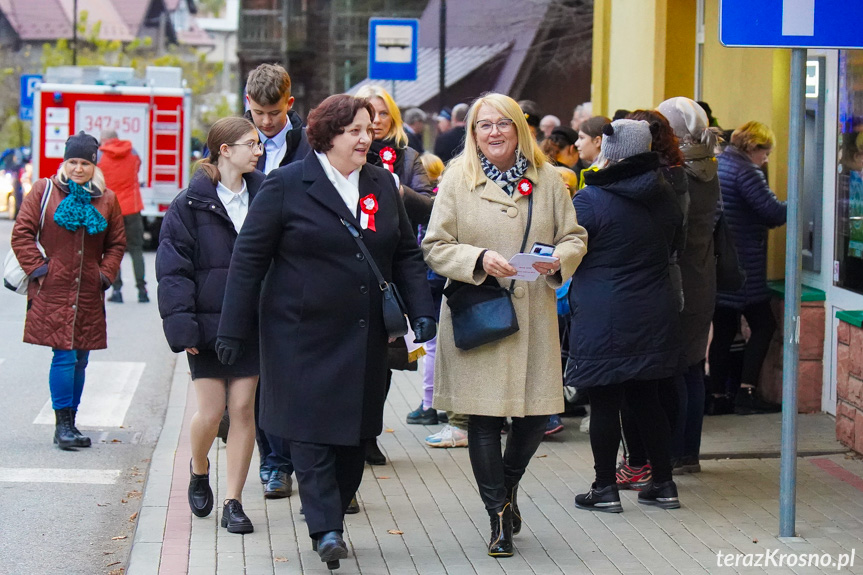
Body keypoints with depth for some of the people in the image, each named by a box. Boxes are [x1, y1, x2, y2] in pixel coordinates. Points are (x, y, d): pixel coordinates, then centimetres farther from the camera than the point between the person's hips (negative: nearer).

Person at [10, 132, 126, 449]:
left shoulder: (106, 199, 10)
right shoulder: (44, 191, 1)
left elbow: (117, 243, 17)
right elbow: (22, 233, 1)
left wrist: (106, 274, 4)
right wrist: (37, 268, -7)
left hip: (89, 293, 4)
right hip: (53, 292, -4)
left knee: (80, 358, 8)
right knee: (64, 356, -9)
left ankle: (69, 424, 18)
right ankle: (63, 424, -3)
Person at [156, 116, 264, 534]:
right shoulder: (189, 204, -5)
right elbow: (173, 269, -5)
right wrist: (182, 326, -13)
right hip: (208, 322, -3)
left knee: (243, 408, 1)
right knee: (211, 410, -2)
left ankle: (233, 502, 9)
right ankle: (199, 469, 30)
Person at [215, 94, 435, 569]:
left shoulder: (382, 185, 11)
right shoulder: (287, 186, -4)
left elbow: (406, 253, 15)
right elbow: (249, 258, -3)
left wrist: (420, 311, 2)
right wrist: (234, 330, -5)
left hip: (365, 337, 5)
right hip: (304, 334, -5)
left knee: (355, 431, 6)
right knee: (311, 431, -8)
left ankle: (331, 519, 18)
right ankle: (325, 528, -8)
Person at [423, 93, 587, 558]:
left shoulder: (546, 179, 7)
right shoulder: (456, 180, 1)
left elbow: (574, 236, 11)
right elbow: (435, 247, -1)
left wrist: (559, 259, -11)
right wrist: (479, 259, -18)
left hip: (534, 315, 2)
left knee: (537, 415, 3)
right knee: (484, 418, 0)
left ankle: (507, 484, 33)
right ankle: (499, 513, 14)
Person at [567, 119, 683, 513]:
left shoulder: (590, 200, -13)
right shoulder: (664, 200, 6)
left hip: (604, 324, -6)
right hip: (655, 319, 6)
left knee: (604, 404, 2)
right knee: (647, 400, 14)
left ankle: (605, 488, 8)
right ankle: (663, 484, 17)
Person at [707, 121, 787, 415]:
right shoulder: (744, 171, -14)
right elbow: (774, 212, -18)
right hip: (742, 266, -9)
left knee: (723, 330, 10)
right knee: (763, 325, 0)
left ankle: (718, 397, 10)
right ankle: (745, 393, -6)